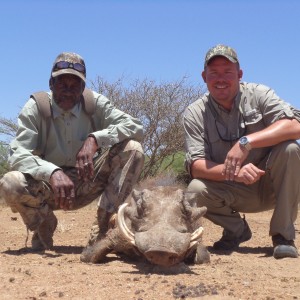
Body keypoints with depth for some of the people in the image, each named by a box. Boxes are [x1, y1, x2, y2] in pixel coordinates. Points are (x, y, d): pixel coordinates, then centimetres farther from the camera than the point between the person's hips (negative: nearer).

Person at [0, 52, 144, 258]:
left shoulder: (96, 103, -9)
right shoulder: (35, 107, -14)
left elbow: (135, 127, -19)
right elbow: (18, 156, -23)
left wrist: (95, 139, -34)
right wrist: (52, 172, -42)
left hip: (87, 185, 2)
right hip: (48, 185, -1)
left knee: (133, 149, -20)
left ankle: (103, 226, -11)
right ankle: (44, 225, 1)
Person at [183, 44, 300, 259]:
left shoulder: (257, 94, -8)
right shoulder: (194, 114, -6)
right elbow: (196, 166, -15)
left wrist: (246, 142, -34)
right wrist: (233, 171, -34)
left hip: (270, 186, 0)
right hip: (233, 192, 0)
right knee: (195, 190, -27)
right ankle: (236, 230, 5)